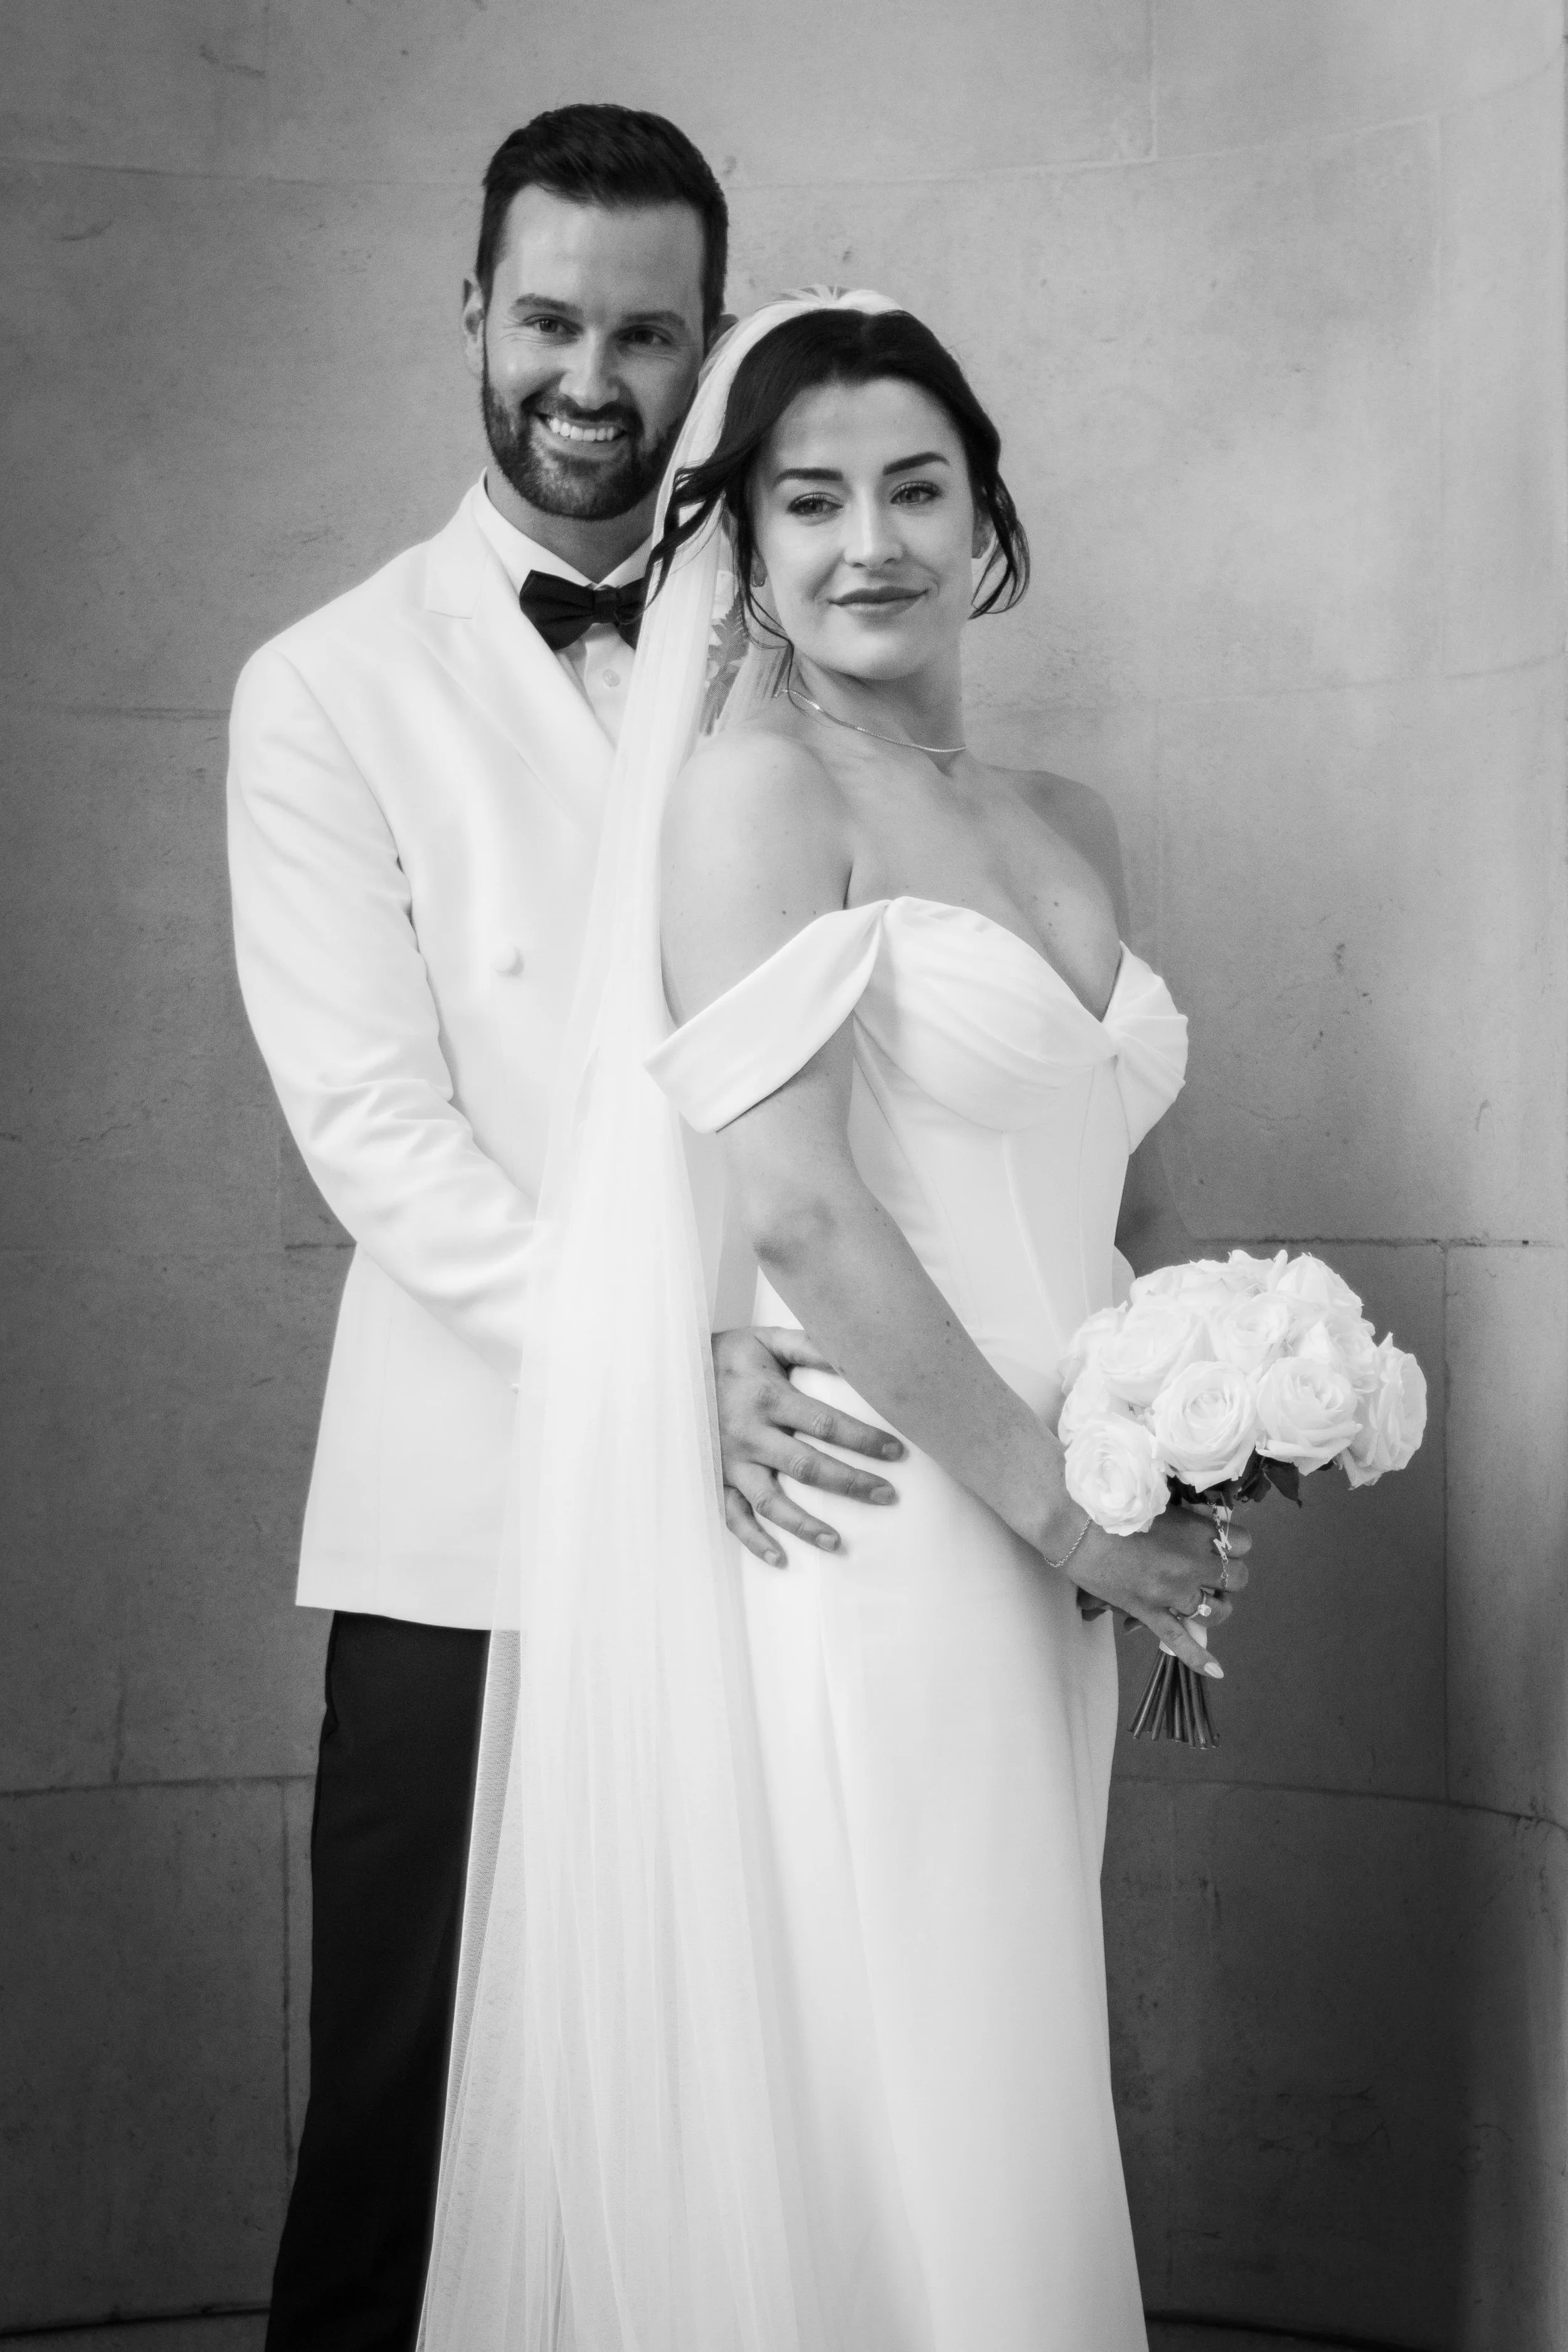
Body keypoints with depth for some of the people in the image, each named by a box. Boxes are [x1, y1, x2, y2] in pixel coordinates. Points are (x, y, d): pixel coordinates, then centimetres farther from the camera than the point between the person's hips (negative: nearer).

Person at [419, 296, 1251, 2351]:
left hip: (1048, 1582, 7)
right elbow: (794, 1205, -17)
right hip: (860, 1549, -7)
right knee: (870, 2138, 1)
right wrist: (1054, 1496, -11)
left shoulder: (1069, 827, 14)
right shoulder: (753, 786, -8)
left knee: (1012, 2133, 15)